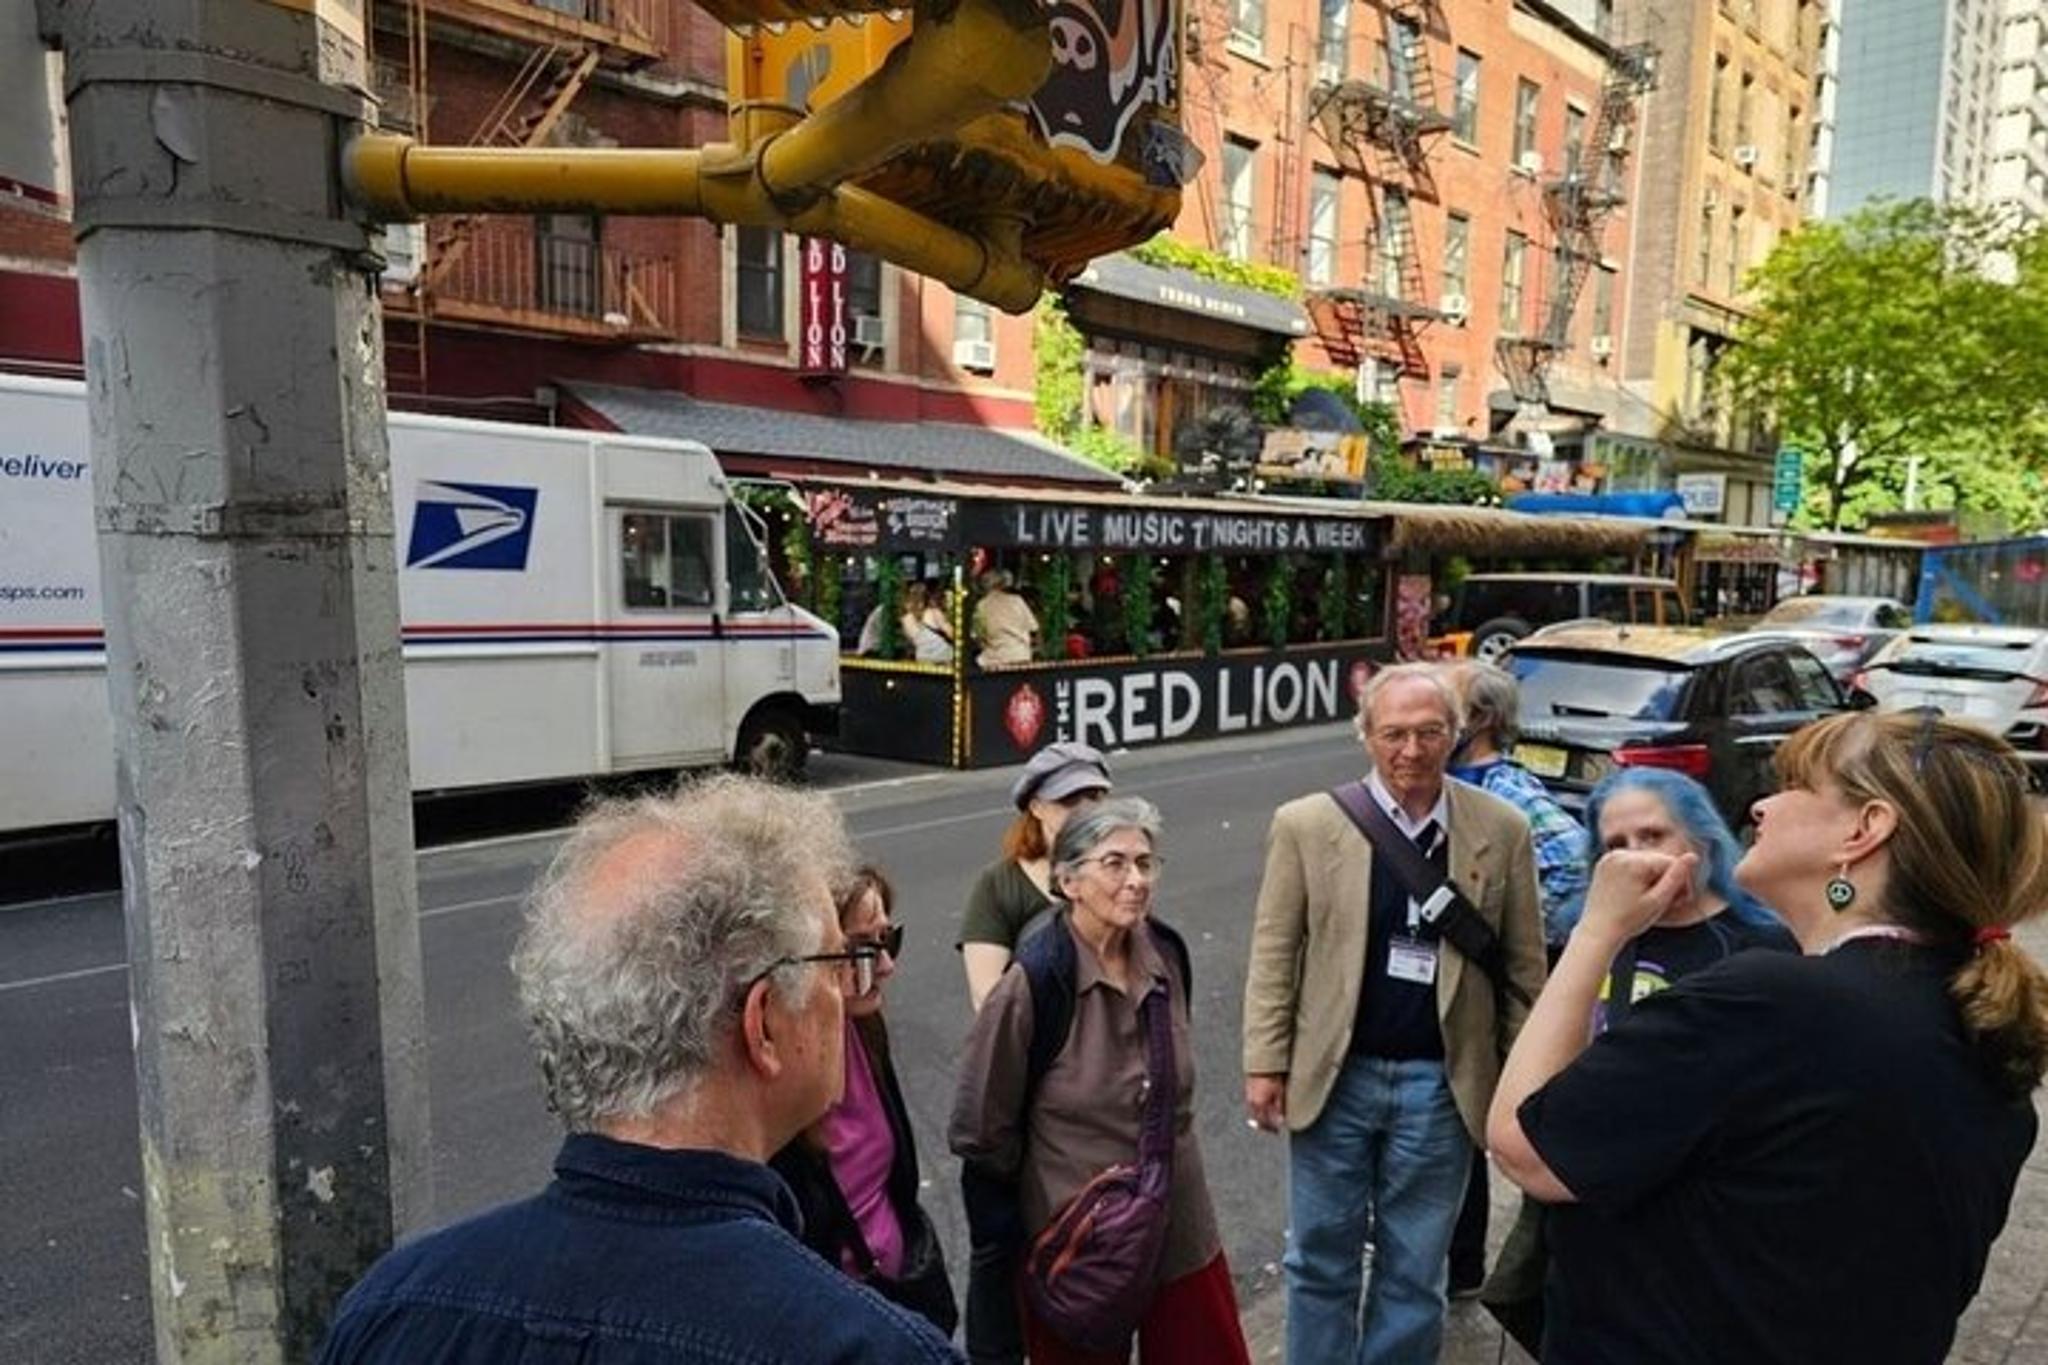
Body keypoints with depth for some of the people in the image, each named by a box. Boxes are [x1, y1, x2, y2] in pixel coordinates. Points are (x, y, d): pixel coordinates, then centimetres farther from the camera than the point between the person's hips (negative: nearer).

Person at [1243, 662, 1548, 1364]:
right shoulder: (1307, 824, -7)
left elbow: (1524, 966, 3)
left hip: (1440, 1082, 1)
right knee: (1321, 1260, 15)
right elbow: (1274, 953, -3)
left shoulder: (1502, 831, -3)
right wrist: (1266, 1062, -5)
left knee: (1414, 1271, 15)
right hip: (1333, 1076, 0)